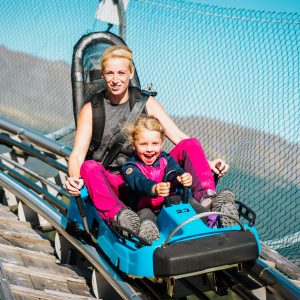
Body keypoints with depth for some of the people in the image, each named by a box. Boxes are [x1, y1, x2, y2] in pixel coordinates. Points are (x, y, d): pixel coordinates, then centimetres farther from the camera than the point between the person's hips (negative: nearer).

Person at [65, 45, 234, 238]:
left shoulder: (147, 104, 9)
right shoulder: (91, 110, 4)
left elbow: (181, 139, 2)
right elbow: (77, 155, -6)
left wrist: (207, 163, -15)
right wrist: (74, 179, -29)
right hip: (113, 185, -2)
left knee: (191, 145, -18)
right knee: (90, 167, -35)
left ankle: (207, 199, -39)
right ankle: (118, 215, -59)